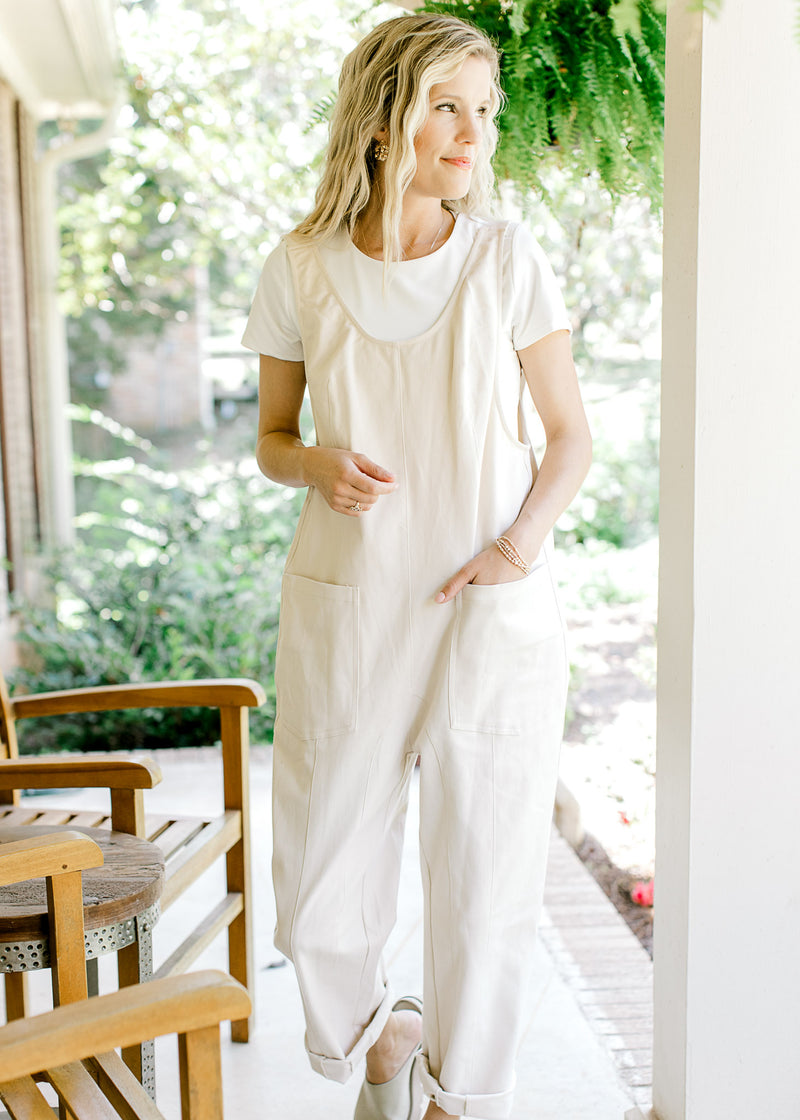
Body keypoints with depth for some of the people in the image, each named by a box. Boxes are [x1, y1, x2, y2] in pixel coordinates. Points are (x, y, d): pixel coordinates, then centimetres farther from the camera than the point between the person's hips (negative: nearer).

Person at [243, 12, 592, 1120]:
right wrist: (318, 464, -11)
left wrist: (519, 544, -12)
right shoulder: (302, 268, 1)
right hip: (345, 605, 1)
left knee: (484, 875, 6)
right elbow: (272, 437, 11)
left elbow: (570, 435, 5)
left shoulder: (506, 259, -1)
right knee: (320, 896, 7)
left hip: (494, 609, -1)